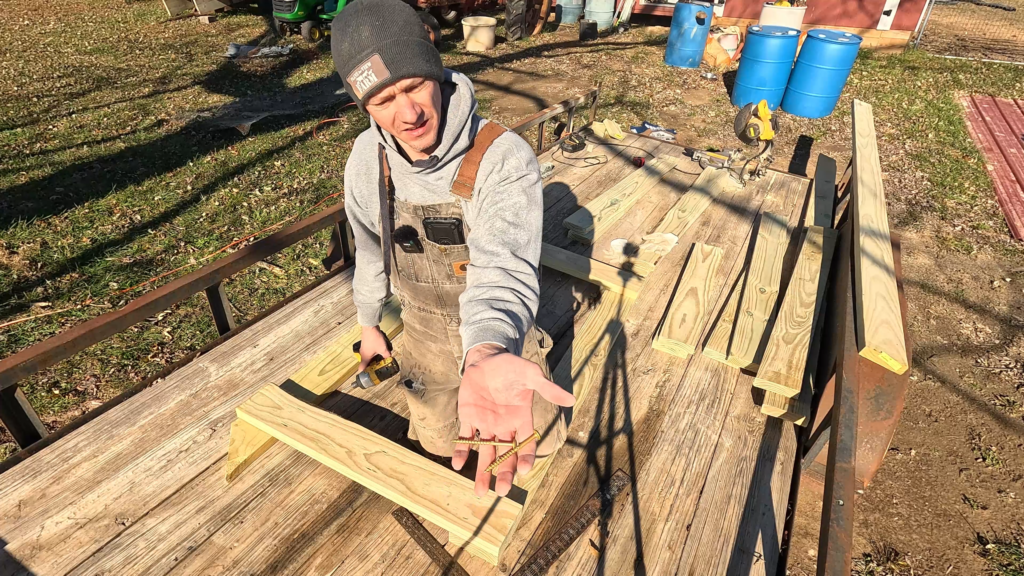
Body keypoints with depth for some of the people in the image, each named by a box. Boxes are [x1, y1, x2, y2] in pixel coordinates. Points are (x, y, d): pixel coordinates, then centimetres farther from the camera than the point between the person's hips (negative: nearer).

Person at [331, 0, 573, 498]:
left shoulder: (503, 158, -31)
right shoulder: (368, 157, -15)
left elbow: (503, 270, -43)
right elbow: (371, 248, 1)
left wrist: (487, 355, -64)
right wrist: (369, 323, 14)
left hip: (501, 336, -3)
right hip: (425, 338, 3)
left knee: (539, 440, 20)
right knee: (440, 443, 23)